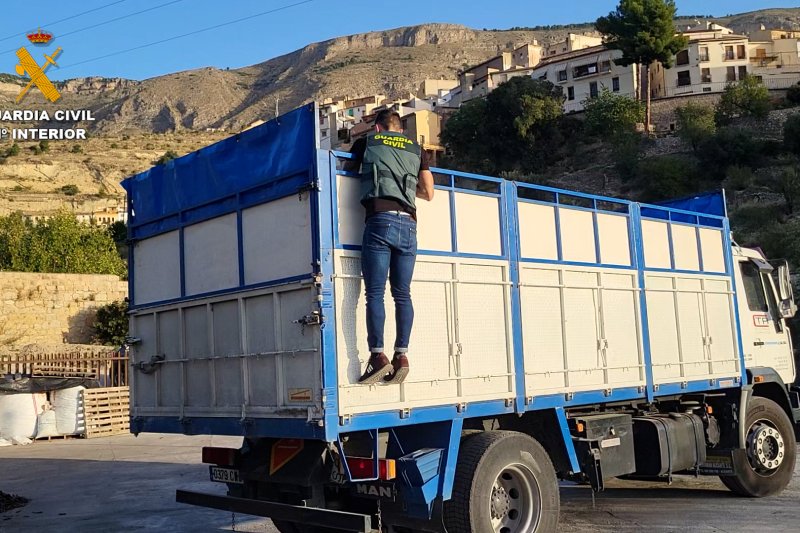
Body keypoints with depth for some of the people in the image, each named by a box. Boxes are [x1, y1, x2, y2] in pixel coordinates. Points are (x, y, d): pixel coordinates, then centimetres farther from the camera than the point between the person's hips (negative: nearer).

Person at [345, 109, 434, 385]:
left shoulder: (366, 143, 17)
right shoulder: (416, 150, 22)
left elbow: (346, 171, 30)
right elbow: (428, 193, 21)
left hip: (380, 220, -3)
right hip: (408, 224, 3)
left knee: (375, 293, -5)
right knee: (403, 294, 6)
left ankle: (378, 355, -11)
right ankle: (402, 355, 2)